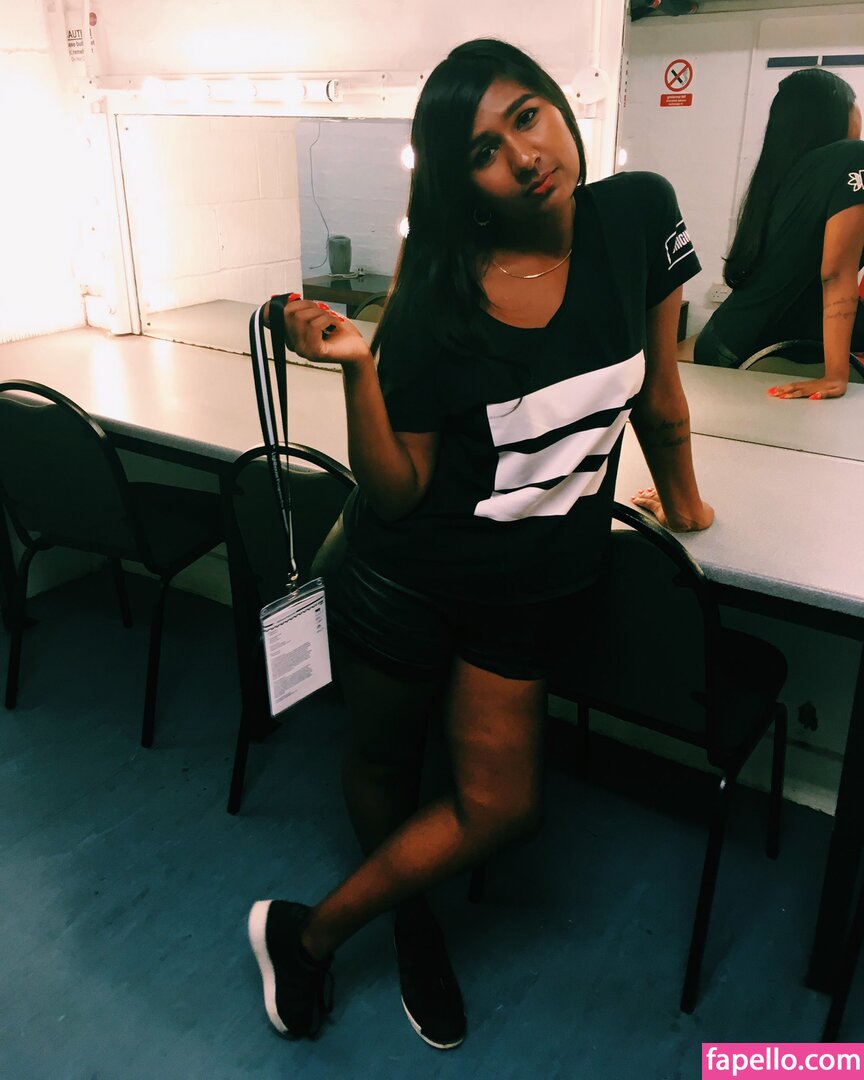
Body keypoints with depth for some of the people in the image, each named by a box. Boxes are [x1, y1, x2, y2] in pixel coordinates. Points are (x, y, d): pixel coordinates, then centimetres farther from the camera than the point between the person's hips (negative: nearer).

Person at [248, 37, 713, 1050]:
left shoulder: (638, 215, -10)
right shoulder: (436, 304, -20)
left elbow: (656, 384, 4)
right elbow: (395, 495, -17)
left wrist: (679, 497, 17)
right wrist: (357, 368, -32)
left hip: (534, 586, 3)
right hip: (404, 577, -3)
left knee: (498, 806, 8)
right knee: (383, 765, 16)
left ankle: (306, 931, 32)